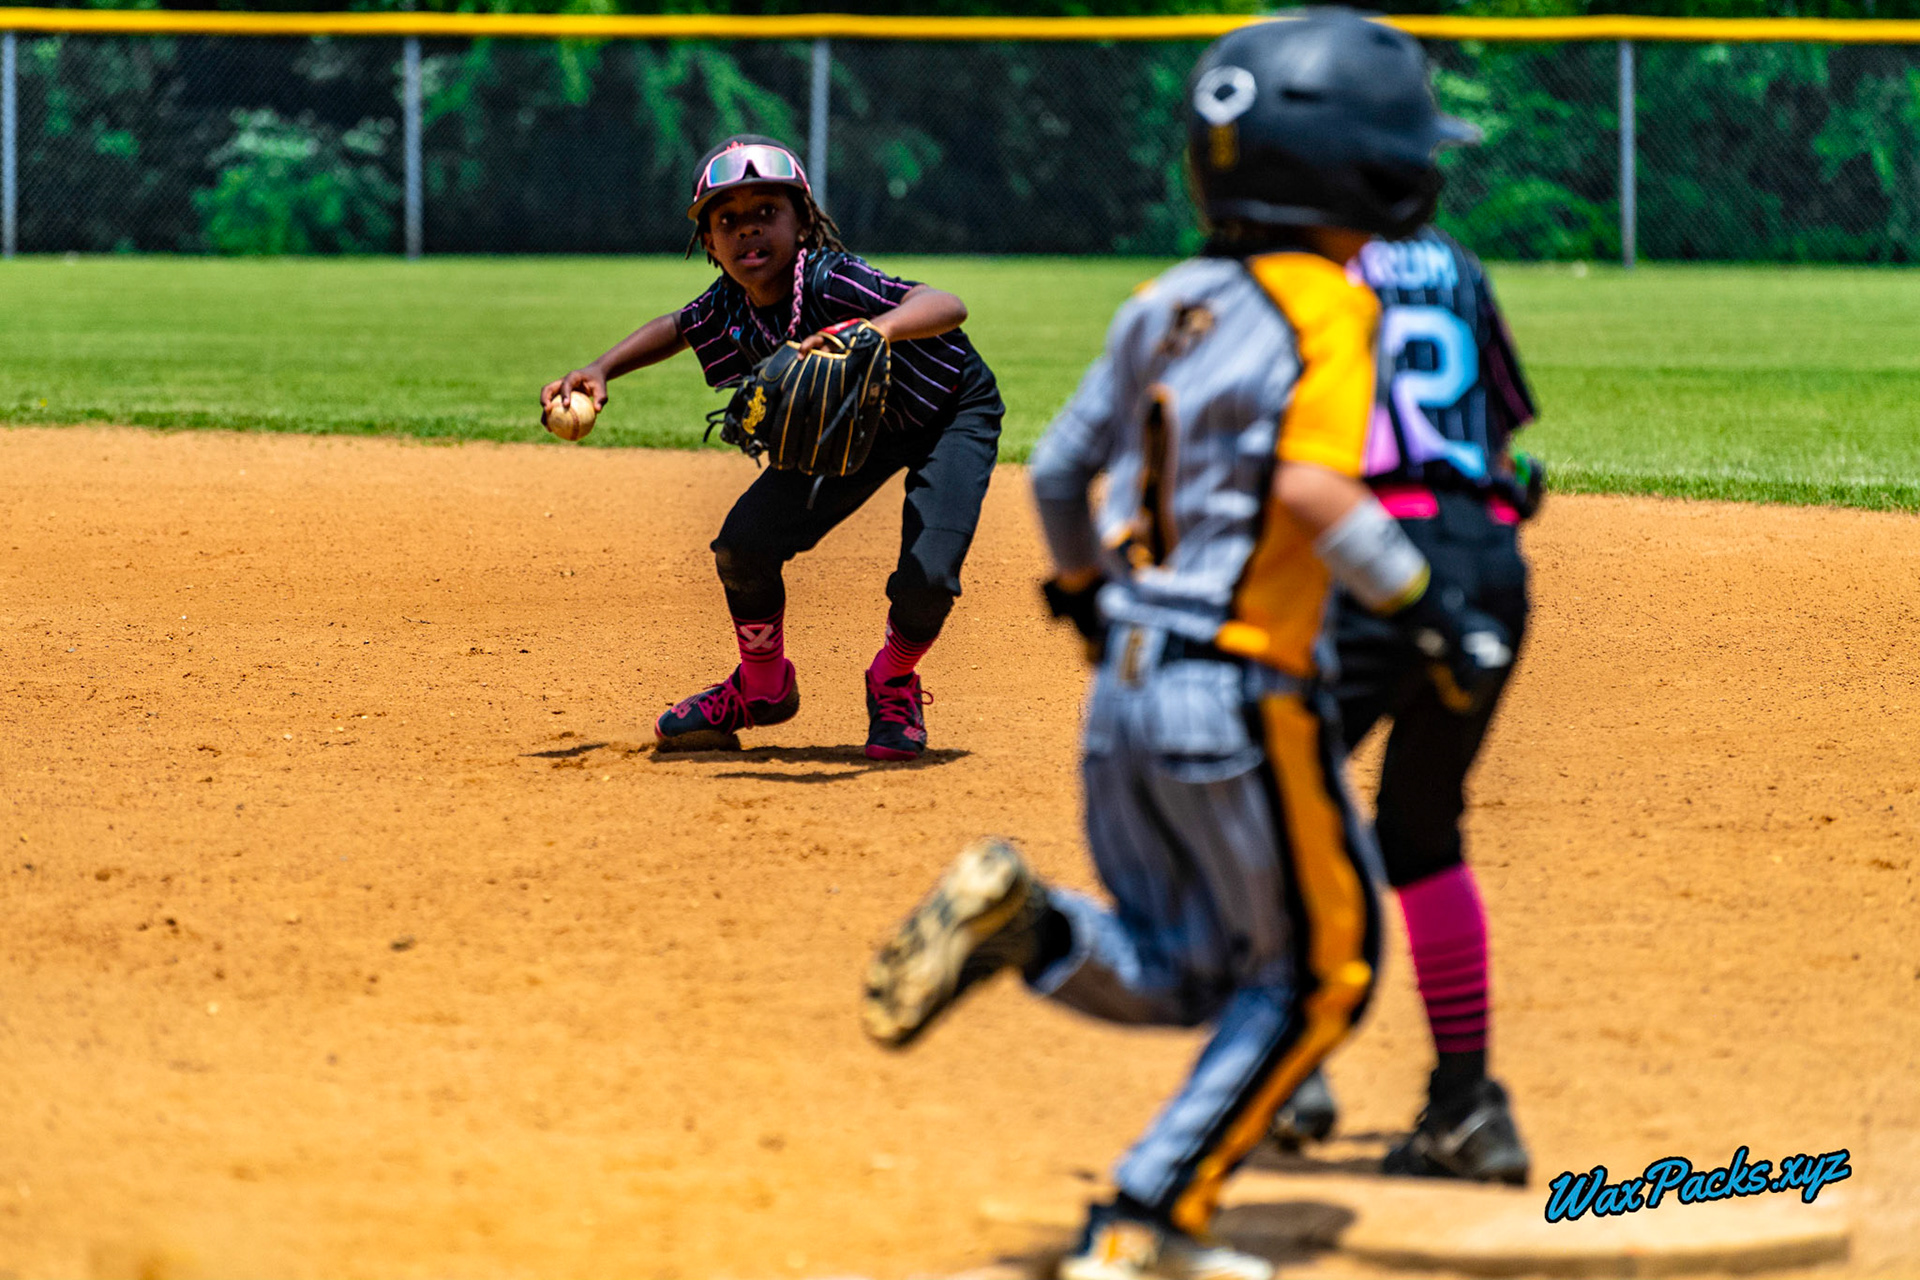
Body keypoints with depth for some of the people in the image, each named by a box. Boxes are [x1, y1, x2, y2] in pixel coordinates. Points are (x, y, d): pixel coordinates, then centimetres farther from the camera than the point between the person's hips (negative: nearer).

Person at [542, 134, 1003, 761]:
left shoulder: (830, 284, -37)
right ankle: (762, 687, 18)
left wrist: (877, 329, -70)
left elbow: (947, 307, -52)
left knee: (927, 575, -24)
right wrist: (600, 370, -8)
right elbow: (675, 328, 7)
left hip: (951, 412, -5)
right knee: (746, 543, -10)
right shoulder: (729, 310, -18)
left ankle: (893, 684, 10)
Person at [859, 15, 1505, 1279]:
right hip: (1243, 690, -7)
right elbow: (1312, 485, -26)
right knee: (1315, 973, 11)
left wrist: (1084, 592, 33)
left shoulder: (1167, 305, 10)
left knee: (1177, 975, 20)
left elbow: (1059, 470, 16)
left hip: (1127, 686, 7)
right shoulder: (1326, 304, -11)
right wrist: (1430, 605, -20)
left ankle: (1025, 921, -9)